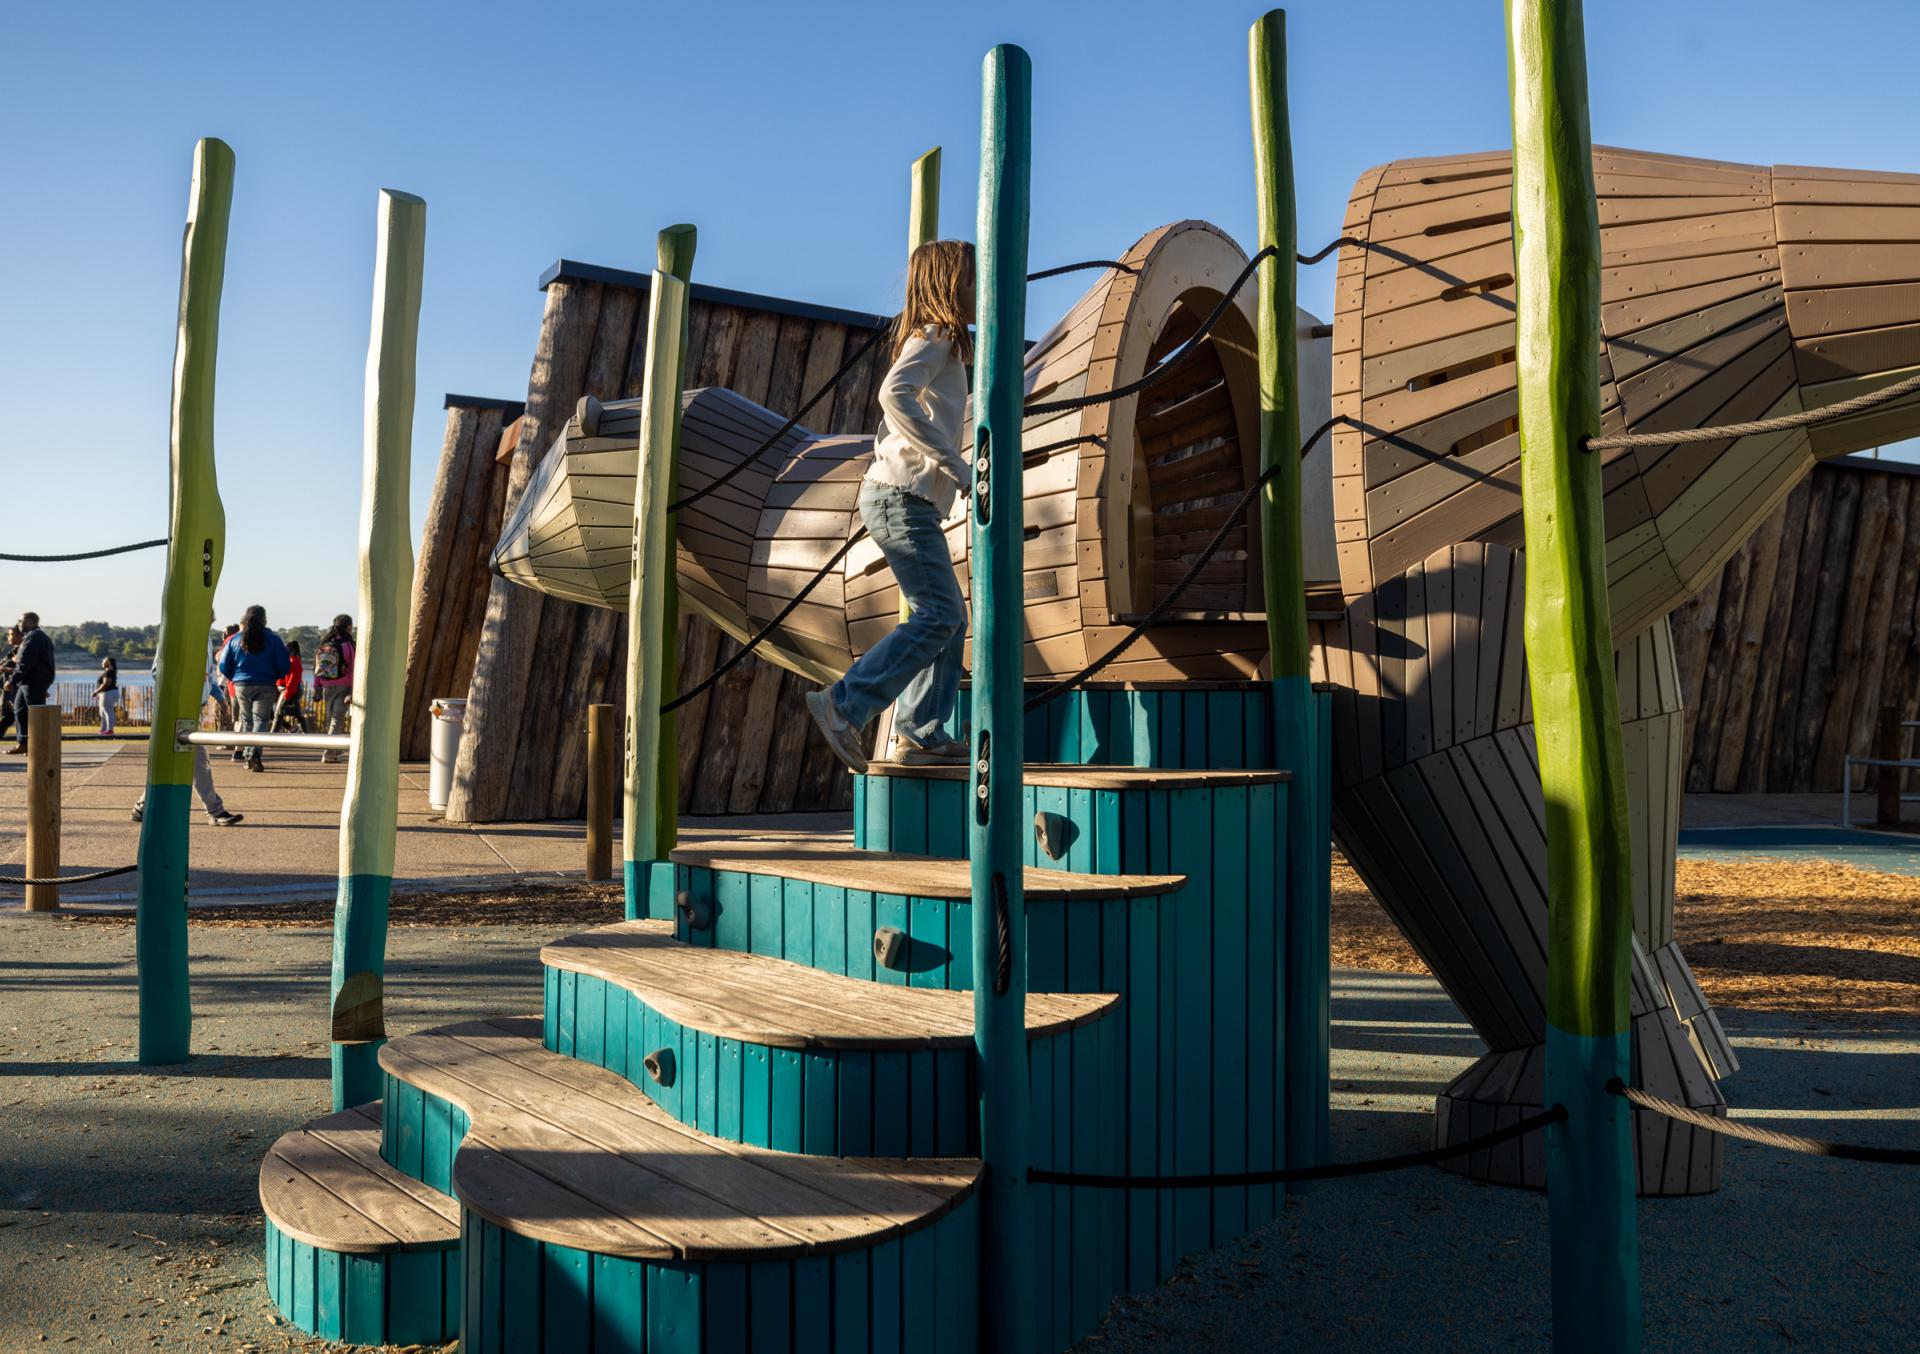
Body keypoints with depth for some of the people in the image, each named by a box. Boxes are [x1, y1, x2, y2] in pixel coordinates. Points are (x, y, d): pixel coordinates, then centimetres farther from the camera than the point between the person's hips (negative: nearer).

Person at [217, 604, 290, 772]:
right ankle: (254, 752, -22)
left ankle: (249, 757, 13)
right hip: (266, 686, -2)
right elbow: (285, 667, -4)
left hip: (241, 685, 2)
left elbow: (224, 666, 4)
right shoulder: (272, 639, -4)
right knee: (261, 719, 0)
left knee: (246, 720, 14)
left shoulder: (235, 640, 3)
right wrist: (274, 677, 15)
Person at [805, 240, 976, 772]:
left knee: (949, 617, 8)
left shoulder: (929, 342, 24)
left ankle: (921, 734, 8)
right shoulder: (935, 339, -7)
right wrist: (954, 464, -24)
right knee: (938, 616, -15)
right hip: (903, 496, -10)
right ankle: (843, 706, -16)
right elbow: (895, 394, -26)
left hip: (901, 498, 10)